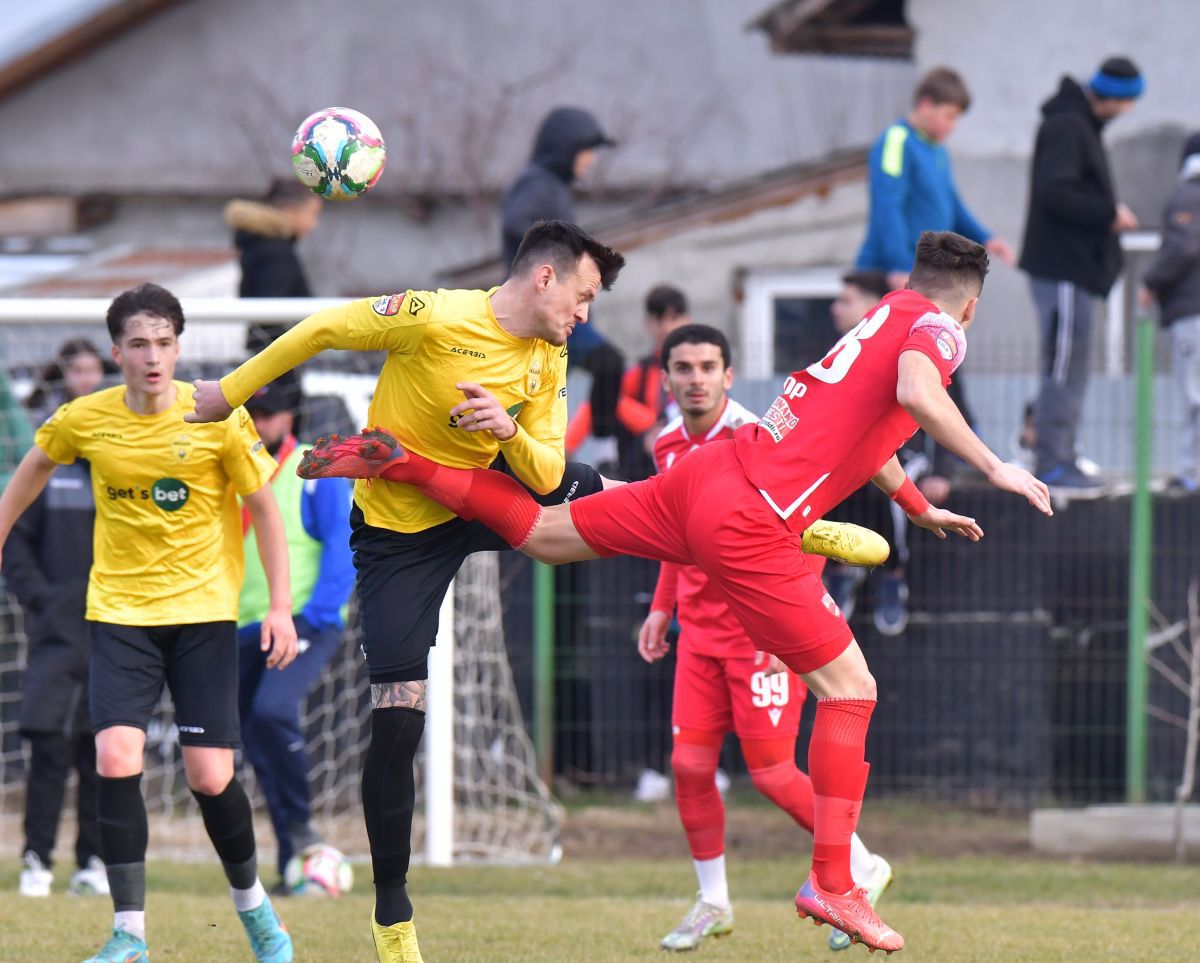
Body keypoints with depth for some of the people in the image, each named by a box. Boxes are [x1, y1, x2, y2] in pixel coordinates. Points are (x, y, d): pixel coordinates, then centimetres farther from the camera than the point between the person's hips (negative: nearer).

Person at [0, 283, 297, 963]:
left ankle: (253, 904, 22)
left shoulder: (218, 417, -10)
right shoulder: (84, 419, -5)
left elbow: (265, 508, 0)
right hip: (120, 613, 1)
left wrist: (281, 607, -6)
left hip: (204, 612, -1)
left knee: (211, 777, -6)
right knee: (117, 761, -17)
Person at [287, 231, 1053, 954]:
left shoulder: (891, 311, 20)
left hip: (708, 476, 8)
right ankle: (833, 883, -4)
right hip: (753, 526, -8)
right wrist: (992, 466, -23)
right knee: (848, 687, -2)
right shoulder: (937, 330, -5)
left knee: (540, 532, 22)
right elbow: (916, 393, -29)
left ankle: (396, 463, 19)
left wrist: (921, 508, 45)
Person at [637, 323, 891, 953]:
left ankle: (861, 868, 15)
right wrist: (662, 608, 18)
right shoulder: (669, 449, 7)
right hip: (699, 634, 6)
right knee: (689, 765, 1)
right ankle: (712, 903, 16)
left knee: (770, 773, -5)